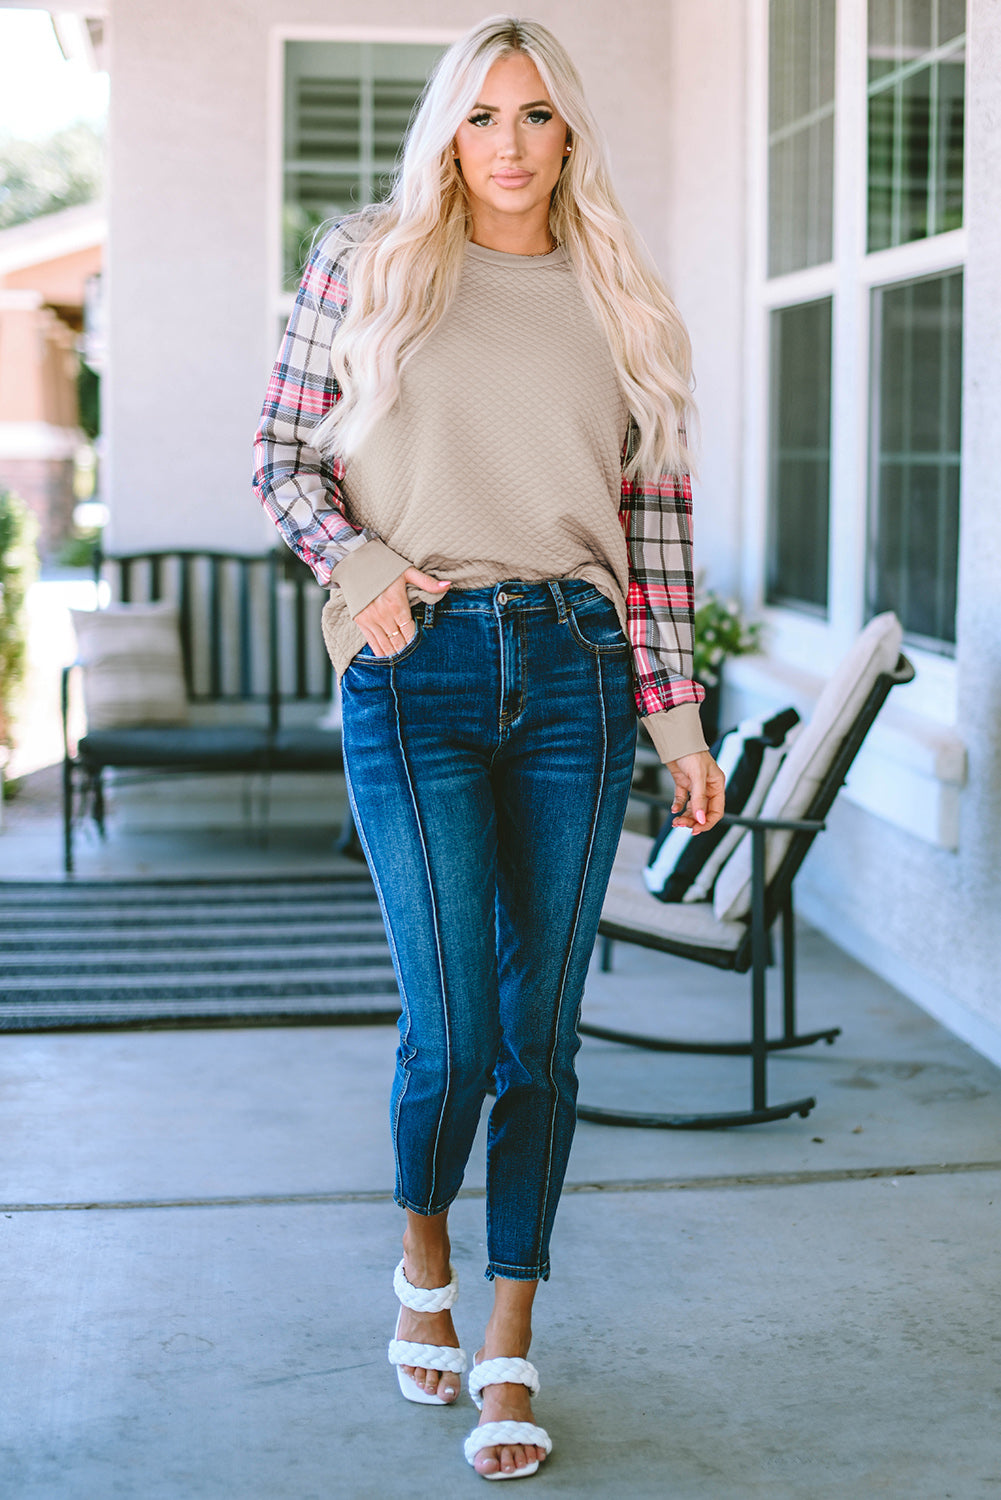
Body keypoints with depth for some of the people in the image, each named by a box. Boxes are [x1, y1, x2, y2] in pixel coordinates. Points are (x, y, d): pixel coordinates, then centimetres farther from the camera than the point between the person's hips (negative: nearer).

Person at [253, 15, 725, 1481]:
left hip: (575, 668, 2)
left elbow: (658, 519, 10)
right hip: (416, 669, -2)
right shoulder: (365, 266, 6)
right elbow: (282, 453, 9)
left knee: (540, 1027, 4)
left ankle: (510, 1351, 17)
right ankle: (424, 1263, 26)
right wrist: (358, 564, -9)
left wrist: (678, 713, 5)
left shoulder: (621, 302, 11)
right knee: (452, 1029, -6)